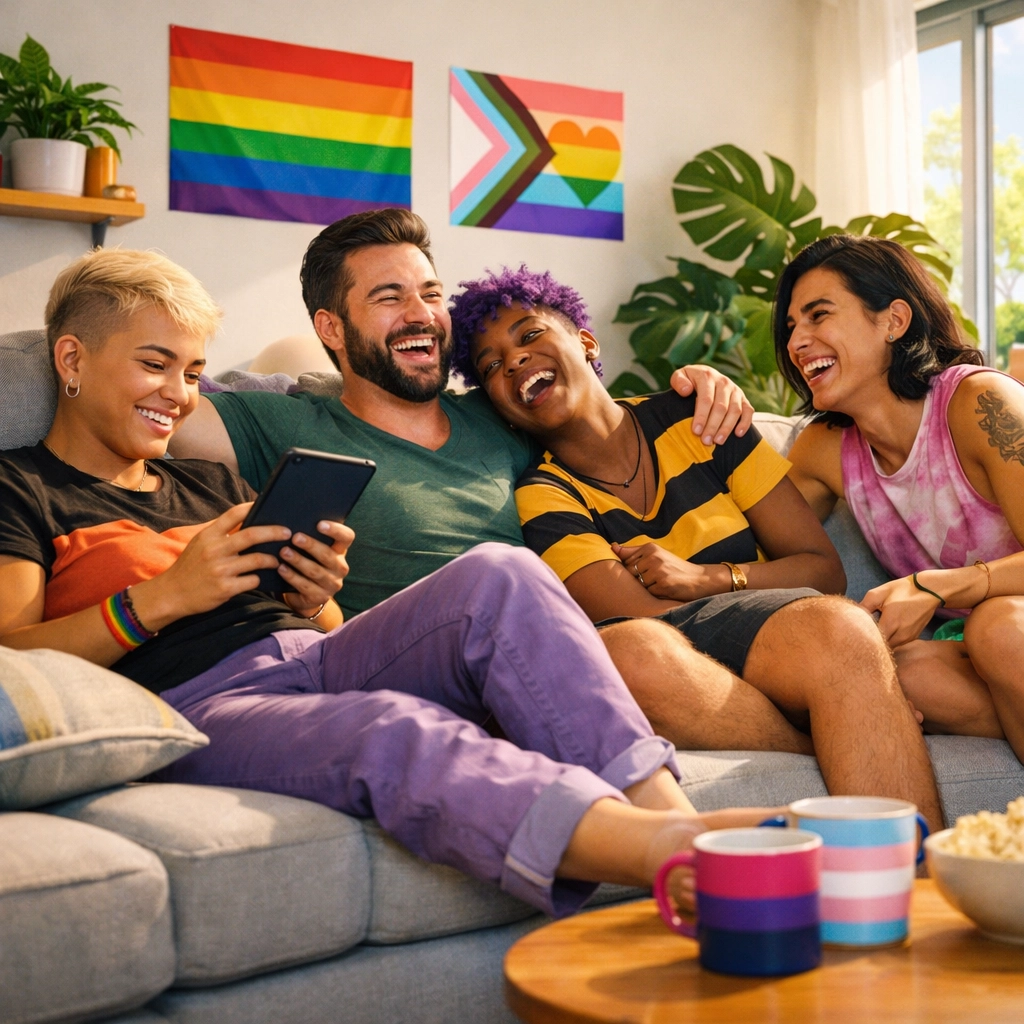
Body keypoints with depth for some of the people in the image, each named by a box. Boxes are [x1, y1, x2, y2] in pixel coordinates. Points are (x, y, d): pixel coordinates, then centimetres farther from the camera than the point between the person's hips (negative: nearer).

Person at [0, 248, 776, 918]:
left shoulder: (212, 487, 33)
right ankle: (676, 854, -57)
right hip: (199, 705, -6)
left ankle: (666, 810, -40)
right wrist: (160, 599, -9)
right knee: (395, 731, -39)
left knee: (498, 576, -23)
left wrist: (318, 602, 3)